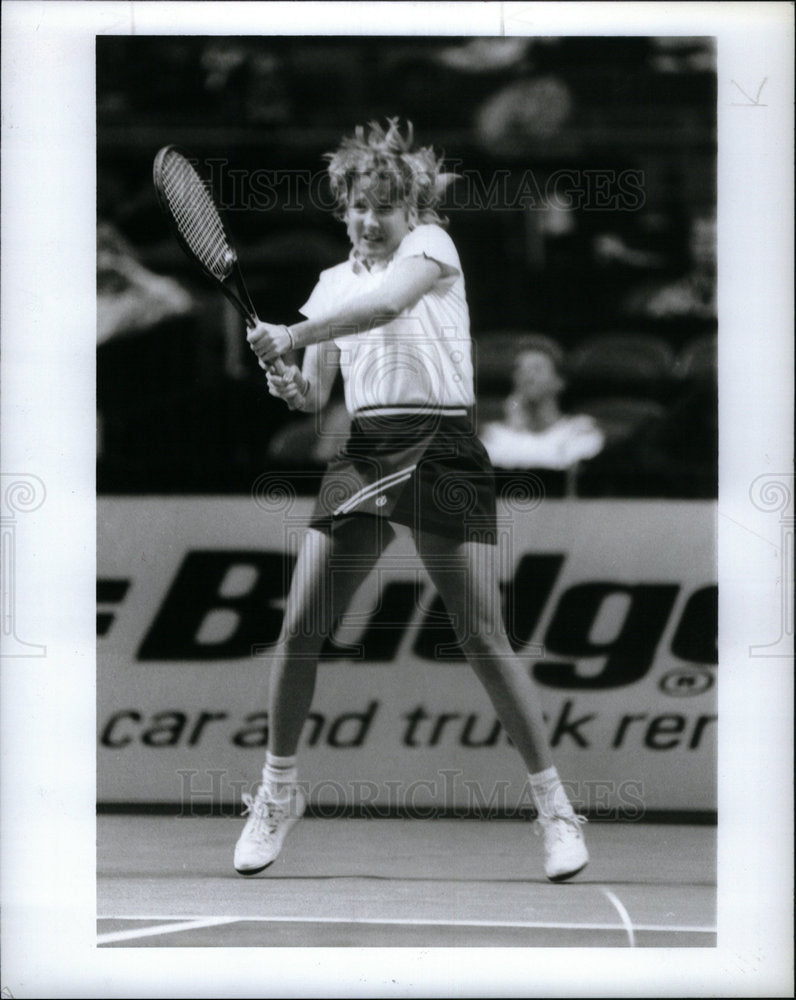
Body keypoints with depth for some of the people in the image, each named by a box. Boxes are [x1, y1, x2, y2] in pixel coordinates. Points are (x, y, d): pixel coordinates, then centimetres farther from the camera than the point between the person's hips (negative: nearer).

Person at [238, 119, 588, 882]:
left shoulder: (431, 245, 0)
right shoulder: (333, 282, 16)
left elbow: (386, 304, -22)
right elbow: (317, 393, 16)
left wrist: (292, 336, -28)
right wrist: (293, 387, -7)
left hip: (443, 451, -5)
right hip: (365, 455, 5)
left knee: (483, 640, -9)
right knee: (298, 631, -3)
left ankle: (553, 805, 1)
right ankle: (277, 795, 15)